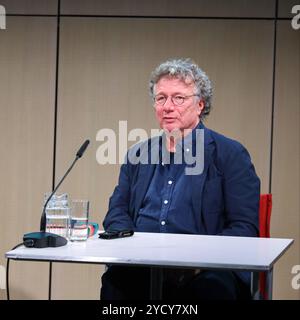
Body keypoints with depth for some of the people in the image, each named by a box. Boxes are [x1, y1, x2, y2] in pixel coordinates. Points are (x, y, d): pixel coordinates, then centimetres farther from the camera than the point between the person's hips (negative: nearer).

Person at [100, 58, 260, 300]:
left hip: (205, 272, -3)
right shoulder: (138, 155, 21)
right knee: (114, 278, -31)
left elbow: (245, 226, -2)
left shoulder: (230, 155, 5)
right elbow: (117, 211, 17)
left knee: (213, 287, -37)